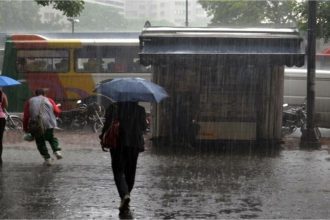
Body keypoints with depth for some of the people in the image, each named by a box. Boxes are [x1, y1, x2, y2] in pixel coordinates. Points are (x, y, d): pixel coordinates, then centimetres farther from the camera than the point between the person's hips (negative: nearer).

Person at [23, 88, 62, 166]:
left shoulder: (29, 102, 13)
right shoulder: (48, 100, 13)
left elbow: (26, 116, 6)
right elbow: (57, 111, 3)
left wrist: (25, 128, 11)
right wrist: (52, 117, 23)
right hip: (49, 123, 1)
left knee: (40, 142, 12)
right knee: (51, 138, 24)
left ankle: (47, 158, 5)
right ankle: (57, 150, 3)